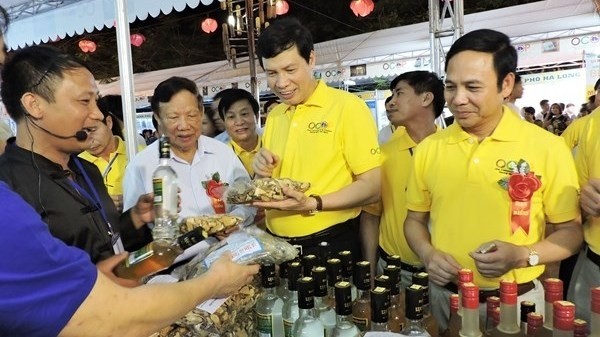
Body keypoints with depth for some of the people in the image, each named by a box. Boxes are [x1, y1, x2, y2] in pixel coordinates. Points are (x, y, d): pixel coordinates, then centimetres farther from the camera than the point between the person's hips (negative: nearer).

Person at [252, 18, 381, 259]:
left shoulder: (348, 107, -11)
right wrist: (262, 174, -7)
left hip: (331, 246, -5)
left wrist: (312, 204, -25)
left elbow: (372, 186, -13)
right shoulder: (273, 116, 7)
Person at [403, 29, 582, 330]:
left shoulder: (547, 148, -11)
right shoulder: (428, 149, -3)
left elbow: (570, 231, -3)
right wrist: (428, 254, -11)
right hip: (444, 297, 2)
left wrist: (522, 255, -19)